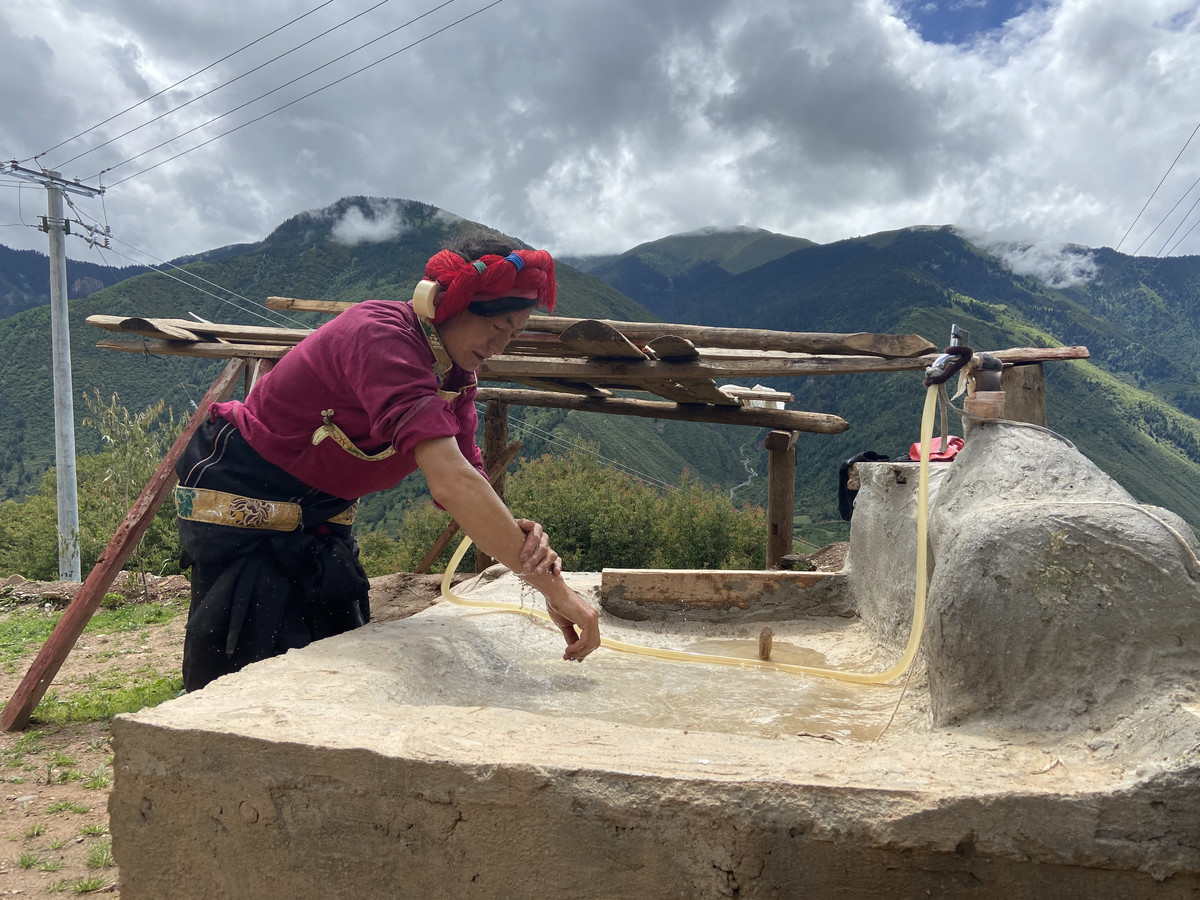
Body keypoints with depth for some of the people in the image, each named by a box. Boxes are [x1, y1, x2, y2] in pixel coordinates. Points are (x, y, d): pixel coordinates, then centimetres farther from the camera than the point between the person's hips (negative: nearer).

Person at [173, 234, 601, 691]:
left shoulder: (457, 377, -2)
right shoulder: (380, 334, -31)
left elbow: (467, 480, -9)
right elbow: (450, 482, -40)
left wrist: (520, 537, -33)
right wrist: (552, 587, -39)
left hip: (321, 515, 8)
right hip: (242, 511, -8)